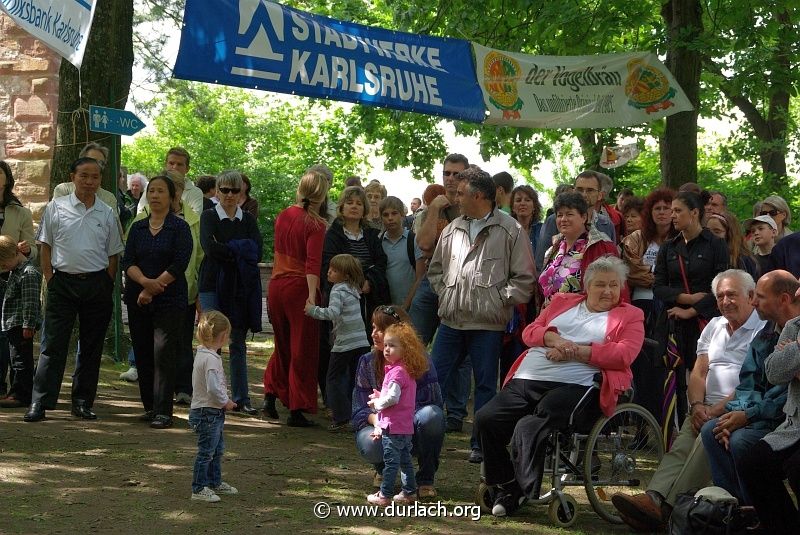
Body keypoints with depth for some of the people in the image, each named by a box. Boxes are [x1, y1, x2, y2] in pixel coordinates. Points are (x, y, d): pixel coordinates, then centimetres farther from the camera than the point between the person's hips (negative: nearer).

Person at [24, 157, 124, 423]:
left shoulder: (107, 213, 7)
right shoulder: (56, 208, 2)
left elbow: (113, 254, 11)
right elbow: (45, 246, 5)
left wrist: (107, 286, 3)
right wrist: (50, 279, -2)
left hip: (97, 284, 2)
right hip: (63, 281, -2)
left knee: (91, 346, 7)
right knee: (53, 344, -4)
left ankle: (83, 402, 17)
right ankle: (39, 403, -1)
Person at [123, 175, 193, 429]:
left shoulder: (180, 227, 0)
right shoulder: (137, 228, 12)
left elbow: (179, 264, -9)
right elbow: (127, 262, 3)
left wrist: (152, 290, -12)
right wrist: (145, 281, -17)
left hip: (169, 300, -4)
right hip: (137, 300, 5)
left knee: (163, 353, -10)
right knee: (143, 354, 7)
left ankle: (163, 412, -10)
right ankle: (150, 407, 18)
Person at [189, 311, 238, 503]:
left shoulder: (202, 353, 8)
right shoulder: (211, 359, -24)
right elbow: (213, 388, -28)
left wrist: (224, 400, 11)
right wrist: (226, 402, -12)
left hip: (213, 413, 10)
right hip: (208, 413, -10)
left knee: (217, 448, 21)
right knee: (206, 451, -1)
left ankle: (215, 483, 34)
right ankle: (199, 488, 8)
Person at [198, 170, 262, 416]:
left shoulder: (248, 220, 11)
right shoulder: (209, 217, 3)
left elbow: (257, 251, -3)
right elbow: (210, 248, -14)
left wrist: (226, 249, -10)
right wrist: (240, 252, -10)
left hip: (241, 287, 3)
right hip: (213, 285, -3)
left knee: (238, 343, 7)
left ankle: (241, 398, 12)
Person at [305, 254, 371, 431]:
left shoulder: (337, 290, -11)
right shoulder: (353, 290, 14)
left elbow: (332, 312, -26)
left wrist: (312, 310, -18)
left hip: (344, 343, -7)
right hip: (362, 341, 7)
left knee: (334, 378, 3)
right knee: (355, 380, 13)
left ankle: (341, 417, -1)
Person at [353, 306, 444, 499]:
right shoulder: (367, 362, -1)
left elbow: (435, 401, -18)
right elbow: (359, 409, -3)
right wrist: (375, 418, -27)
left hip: (412, 430, -1)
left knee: (431, 415, -34)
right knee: (370, 444, -36)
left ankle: (426, 478, -10)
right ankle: (383, 468, 6)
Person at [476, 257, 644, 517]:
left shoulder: (630, 316, 15)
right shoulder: (563, 302, 27)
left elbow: (623, 354, -3)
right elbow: (530, 332, 18)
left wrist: (574, 352, -8)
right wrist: (554, 339, -5)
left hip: (575, 386, -5)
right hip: (528, 379, 5)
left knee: (529, 427, -32)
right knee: (486, 419, -16)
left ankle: (525, 490, -17)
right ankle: (504, 486, -1)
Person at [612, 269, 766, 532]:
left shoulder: (764, 329, 0)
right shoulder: (714, 326, 23)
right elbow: (698, 374, 17)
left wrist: (717, 411, -16)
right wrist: (697, 406, -2)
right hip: (707, 409, 6)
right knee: (681, 447, -22)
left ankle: (669, 506, -42)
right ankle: (654, 498, -44)